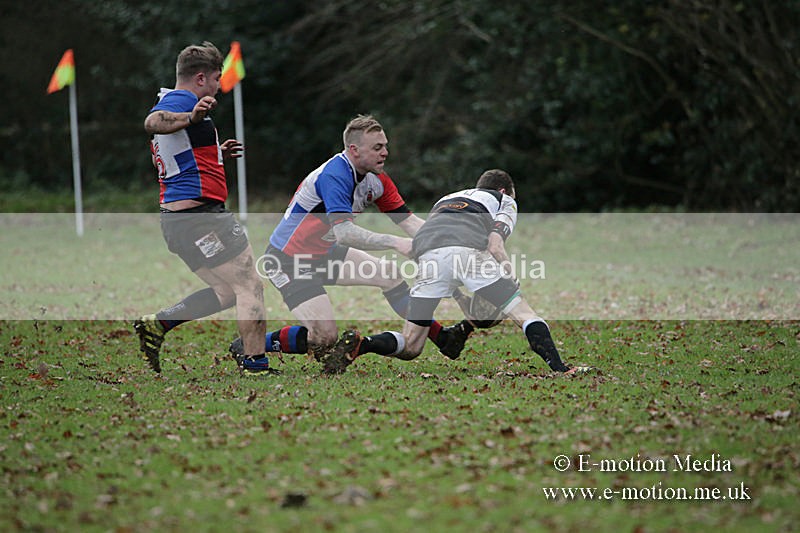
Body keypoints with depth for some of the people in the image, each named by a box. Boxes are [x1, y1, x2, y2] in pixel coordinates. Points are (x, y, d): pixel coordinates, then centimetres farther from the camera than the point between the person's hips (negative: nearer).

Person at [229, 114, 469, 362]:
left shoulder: (376, 179, -2)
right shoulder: (334, 175, -29)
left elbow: (408, 221, 0)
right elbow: (344, 232, -39)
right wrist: (395, 242, -42)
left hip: (323, 253, 9)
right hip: (288, 259, -9)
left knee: (390, 274, 6)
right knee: (325, 339, -17)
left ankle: (440, 337, 19)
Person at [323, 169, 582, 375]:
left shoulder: (446, 199, 43)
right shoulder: (505, 201, 29)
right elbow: (495, 245, 8)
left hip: (428, 253, 4)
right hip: (470, 249, -3)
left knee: (410, 346, 8)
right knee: (525, 315, 8)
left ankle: (358, 344, -16)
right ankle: (558, 368, -12)